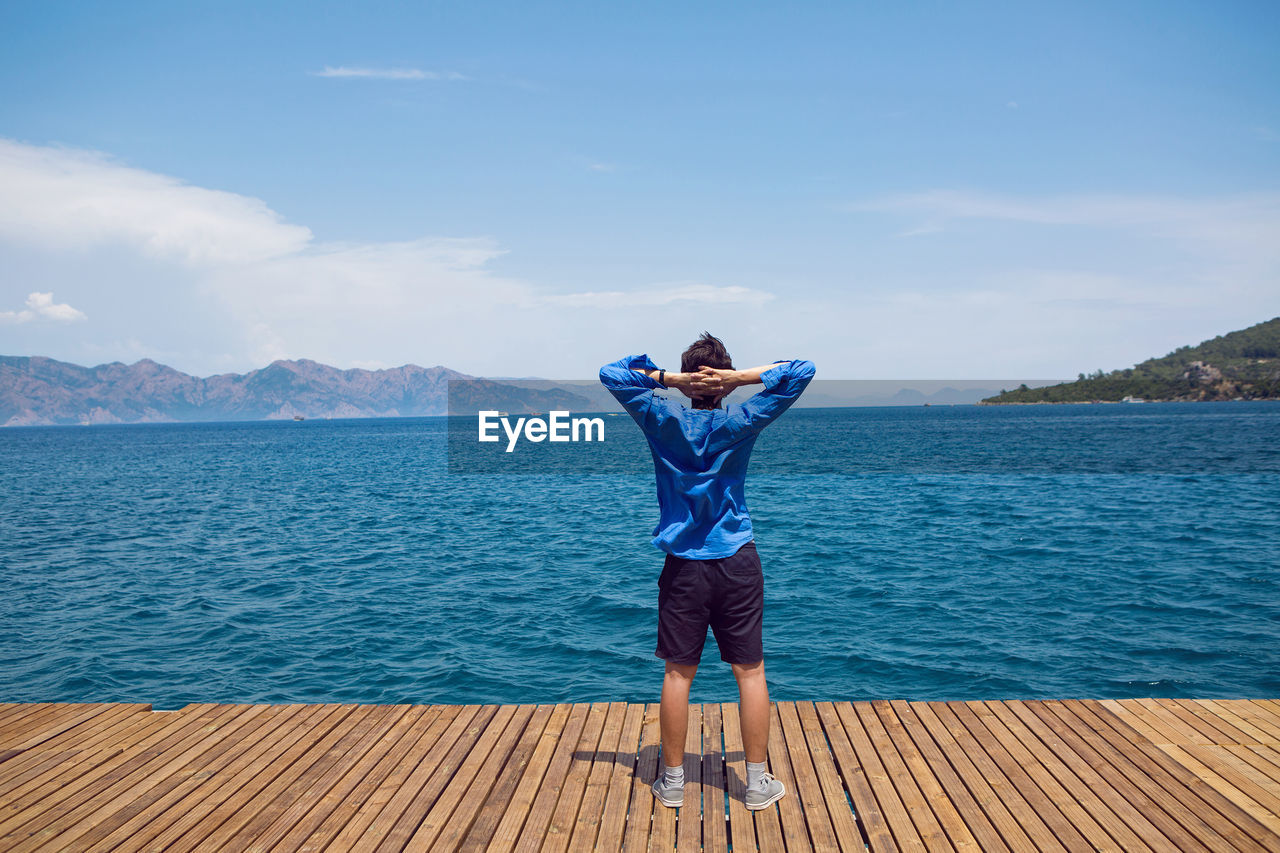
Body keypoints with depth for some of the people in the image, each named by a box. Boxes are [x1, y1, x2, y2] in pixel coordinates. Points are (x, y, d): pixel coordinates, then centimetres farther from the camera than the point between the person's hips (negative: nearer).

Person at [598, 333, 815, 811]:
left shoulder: (663, 420, -4)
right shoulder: (742, 422, -5)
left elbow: (611, 373, 4)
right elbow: (802, 372, 0)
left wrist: (667, 378, -6)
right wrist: (743, 377, -9)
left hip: (683, 565, 1)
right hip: (738, 561, 0)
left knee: (678, 673, 8)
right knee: (750, 671, 7)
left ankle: (673, 781, 18)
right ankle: (757, 783, 15)